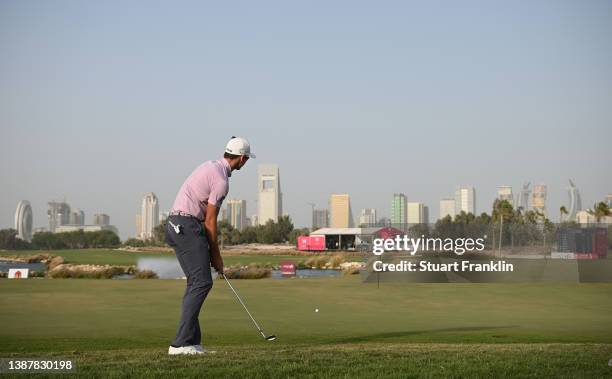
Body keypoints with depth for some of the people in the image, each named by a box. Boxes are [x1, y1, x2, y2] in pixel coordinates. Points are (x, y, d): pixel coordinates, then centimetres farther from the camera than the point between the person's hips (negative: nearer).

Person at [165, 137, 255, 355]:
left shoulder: (211, 166, 18)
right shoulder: (221, 180, -13)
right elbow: (210, 221, -10)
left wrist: (210, 250, 17)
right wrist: (216, 255, 1)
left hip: (175, 226, 10)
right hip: (187, 226, -10)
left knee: (196, 282, 12)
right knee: (202, 282, -11)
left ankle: (191, 341, 11)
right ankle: (181, 343, -15)